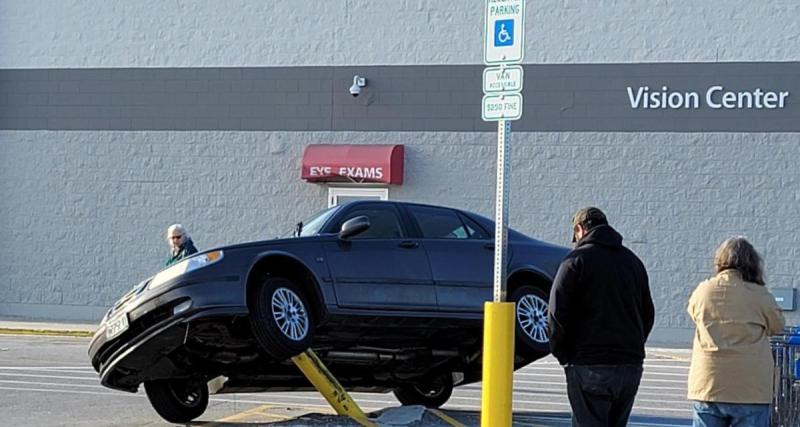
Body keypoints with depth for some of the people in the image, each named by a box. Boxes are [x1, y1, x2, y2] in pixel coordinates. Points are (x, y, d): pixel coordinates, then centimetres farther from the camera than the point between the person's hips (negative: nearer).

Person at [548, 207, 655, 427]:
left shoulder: (576, 260, -4)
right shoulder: (633, 261, 16)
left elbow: (557, 314, -10)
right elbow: (647, 315, 18)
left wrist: (564, 355, 0)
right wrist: (631, 349, 17)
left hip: (589, 367, -6)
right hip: (631, 366, 6)